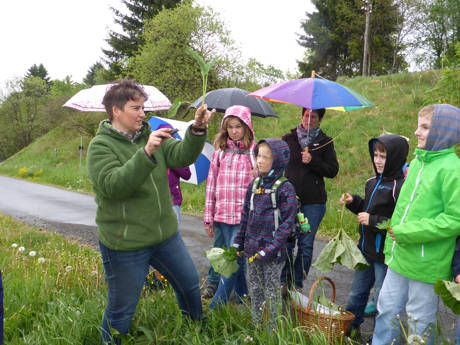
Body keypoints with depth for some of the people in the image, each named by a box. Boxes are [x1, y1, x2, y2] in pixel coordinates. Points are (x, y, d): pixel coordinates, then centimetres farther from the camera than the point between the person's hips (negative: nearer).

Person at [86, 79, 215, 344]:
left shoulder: (149, 136, 7)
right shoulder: (101, 146, -12)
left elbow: (182, 155, -6)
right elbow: (113, 185, -27)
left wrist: (198, 129, -23)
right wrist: (146, 153, -37)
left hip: (166, 235, 7)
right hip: (125, 244, -6)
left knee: (190, 285, 21)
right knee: (122, 311, 8)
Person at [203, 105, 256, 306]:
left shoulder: (254, 152, 1)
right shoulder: (220, 151, 9)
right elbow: (211, 184, 10)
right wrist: (208, 217, 8)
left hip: (245, 216, -3)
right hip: (222, 215, 3)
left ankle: (216, 305, -1)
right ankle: (244, 299, 26)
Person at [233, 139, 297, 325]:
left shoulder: (285, 188, -12)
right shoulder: (254, 184, 6)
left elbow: (288, 221, -13)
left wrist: (271, 248, -18)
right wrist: (239, 242, 13)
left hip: (273, 253, -6)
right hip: (252, 249, 6)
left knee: (271, 293, 7)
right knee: (254, 290, 16)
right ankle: (257, 326, 31)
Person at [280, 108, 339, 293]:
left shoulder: (325, 142, 6)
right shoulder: (288, 139, 10)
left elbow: (333, 171, 1)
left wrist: (312, 161, -13)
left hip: (313, 202, -1)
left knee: (305, 244, 4)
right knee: (286, 242, 1)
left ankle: (297, 284, 17)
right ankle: (284, 281, 17)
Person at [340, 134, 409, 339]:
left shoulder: (400, 187, -20)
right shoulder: (373, 182, 7)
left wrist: (373, 221, -23)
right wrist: (353, 202, 3)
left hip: (385, 254, -8)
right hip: (366, 249, 8)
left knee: (382, 299, 8)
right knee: (357, 291, 22)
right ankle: (349, 327, 39)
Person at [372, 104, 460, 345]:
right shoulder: (416, 163, 7)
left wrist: (406, 233, -19)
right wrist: (391, 245, 17)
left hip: (427, 265, -7)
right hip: (400, 258, 7)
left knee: (420, 324, 11)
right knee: (387, 309, 18)